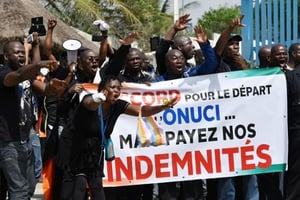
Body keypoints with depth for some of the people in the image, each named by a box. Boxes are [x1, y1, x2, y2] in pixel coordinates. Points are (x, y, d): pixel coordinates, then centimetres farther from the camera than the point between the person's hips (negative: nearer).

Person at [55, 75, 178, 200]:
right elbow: (90, 104, -50)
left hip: (94, 152, 6)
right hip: (73, 148, -6)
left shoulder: (118, 106, -10)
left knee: (97, 185, 6)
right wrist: (96, 100, -75)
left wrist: (163, 107, -35)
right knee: (80, 183, -15)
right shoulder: (91, 101, -25)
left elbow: (141, 111, -18)